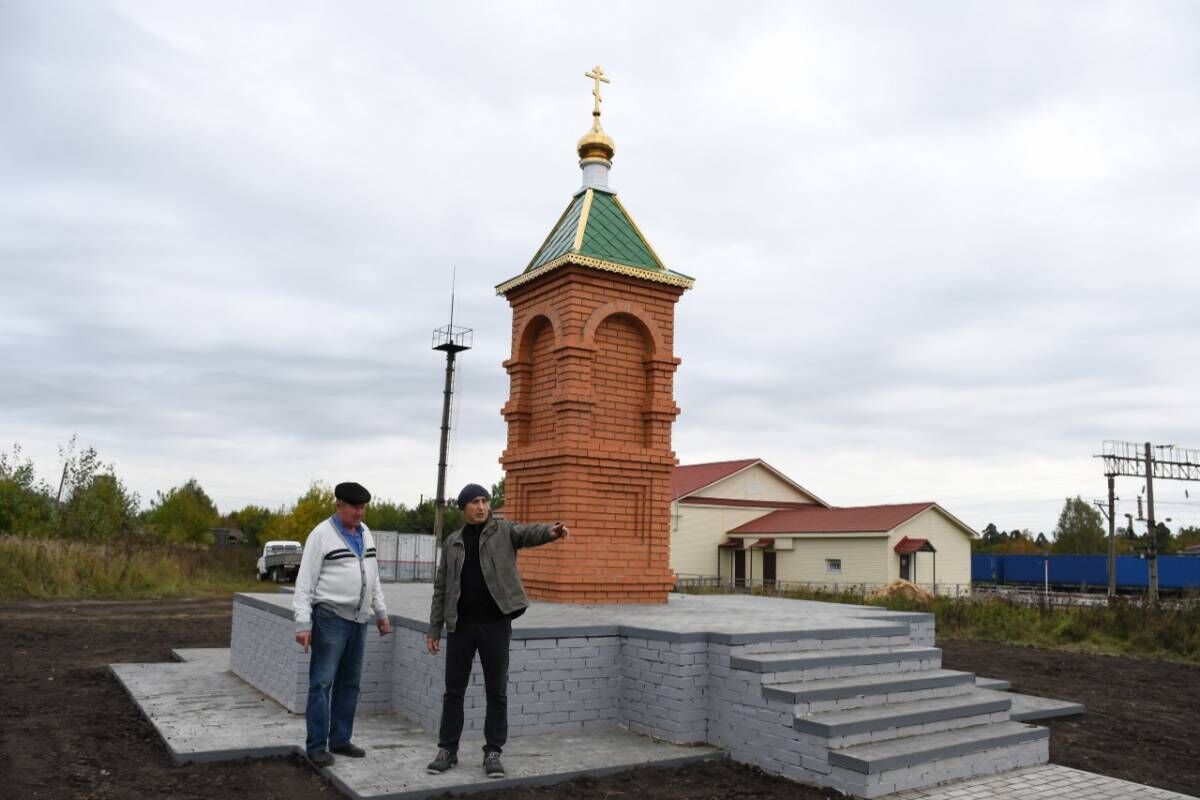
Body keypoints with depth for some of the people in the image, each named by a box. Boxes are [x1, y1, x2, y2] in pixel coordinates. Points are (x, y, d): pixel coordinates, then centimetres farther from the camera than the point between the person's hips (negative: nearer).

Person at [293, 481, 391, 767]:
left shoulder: (365, 533, 12)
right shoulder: (322, 535, -9)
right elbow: (305, 582, -11)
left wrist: (381, 613, 18)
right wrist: (303, 623, -16)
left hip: (358, 620, 7)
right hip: (330, 618, -7)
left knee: (349, 683, 11)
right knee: (322, 683, -2)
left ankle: (340, 740, 20)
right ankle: (316, 746, 6)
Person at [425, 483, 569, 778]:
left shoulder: (503, 530, 2)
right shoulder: (452, 542, 10)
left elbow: (528, 533, -19)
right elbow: (441, 588, 11)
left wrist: (551, 531, -42)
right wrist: (434, 629, 7)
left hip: (495, 623, -2)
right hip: (460, 624, 2)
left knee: (496, 691, 5)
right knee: (453, 690, 9)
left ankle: (493, 752, 16)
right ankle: (447, 750, 22)